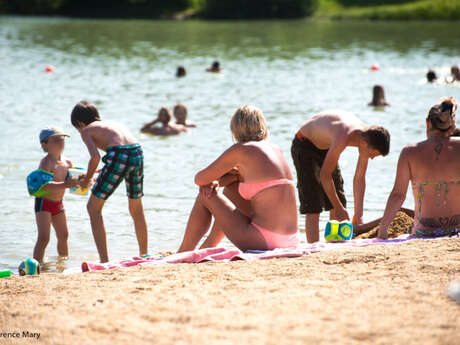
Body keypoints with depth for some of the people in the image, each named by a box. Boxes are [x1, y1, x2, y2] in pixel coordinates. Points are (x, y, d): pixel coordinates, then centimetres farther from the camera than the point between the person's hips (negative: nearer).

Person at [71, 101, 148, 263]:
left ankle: (104, 260, 0)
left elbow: (95, 157, -4)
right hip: (137, 153, 6)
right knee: (136, 209, 26)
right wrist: (103, 171, 38)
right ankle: (144, 255, 36)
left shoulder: (87, 130, 14)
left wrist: (86, 180, 12)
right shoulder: (115, 124, 33)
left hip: (119, 157, -6)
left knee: (93, 208, 7)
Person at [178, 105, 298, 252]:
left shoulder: (240, 149, -6)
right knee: (233, 185, 29)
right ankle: (207, 248, 41)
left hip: (265, 241, -7)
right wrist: (217, 181, 11)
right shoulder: (277, 150, 15)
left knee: (204, 198, 11)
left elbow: (199, 180, 3)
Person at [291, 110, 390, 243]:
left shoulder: (367, 137, -16)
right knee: (312, 208, -13)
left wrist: (358, 214, -8)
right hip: (304, 146, -8)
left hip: (325, 147, 8)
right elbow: (324, 175, -31)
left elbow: (359, 178, -7)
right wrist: (338, 208, -24)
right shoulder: (343, 138, -39)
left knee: (339, 201, 5)